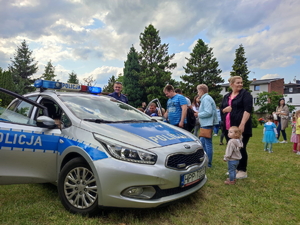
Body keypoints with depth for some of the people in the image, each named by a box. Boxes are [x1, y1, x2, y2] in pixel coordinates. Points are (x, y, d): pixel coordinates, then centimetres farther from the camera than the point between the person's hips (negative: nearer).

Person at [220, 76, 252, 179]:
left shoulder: (245, 94, -2)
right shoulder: (226, 96, 16)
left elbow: (248, 110, -13)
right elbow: (221, 109, 19)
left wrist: (242, 124, -22)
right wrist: (225, 109, -5)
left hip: (240, 127, -6)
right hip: (228, 127, 6)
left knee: (241, 148, 0)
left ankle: (242, 171, 12)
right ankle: (234, 168, 27)